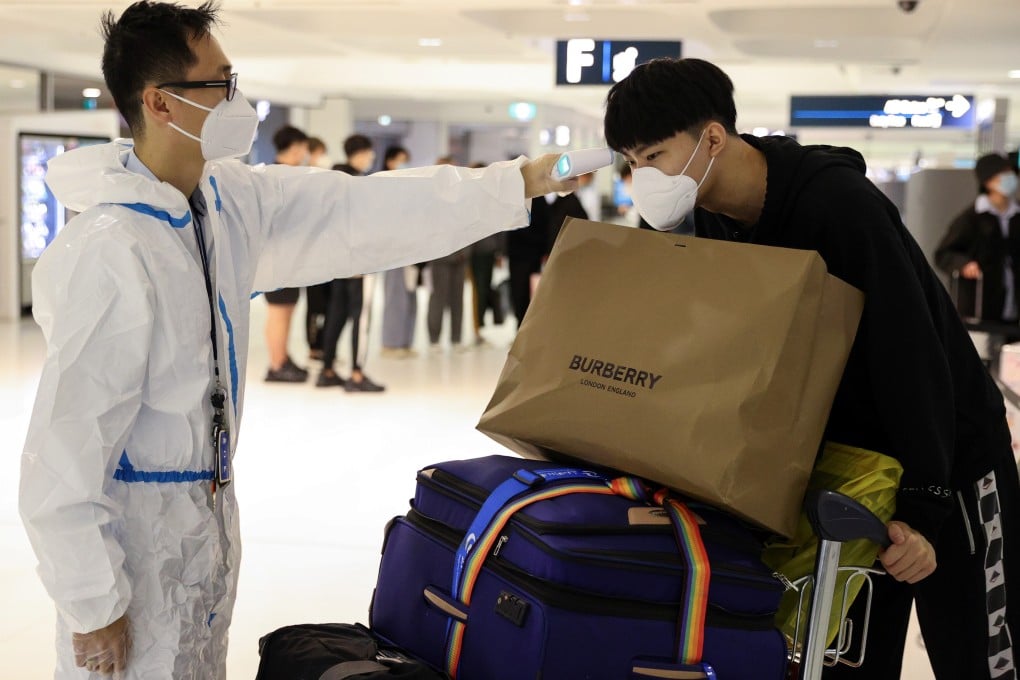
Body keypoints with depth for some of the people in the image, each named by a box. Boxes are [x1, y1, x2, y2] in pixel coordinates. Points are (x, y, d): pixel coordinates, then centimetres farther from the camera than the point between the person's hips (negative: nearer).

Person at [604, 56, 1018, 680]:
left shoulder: (839, 203, -28)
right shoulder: (714, 219, -4)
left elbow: (913, 356, -28)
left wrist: (924, 506, -29)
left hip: (948, 455, -7)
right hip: (843, 461, 7)